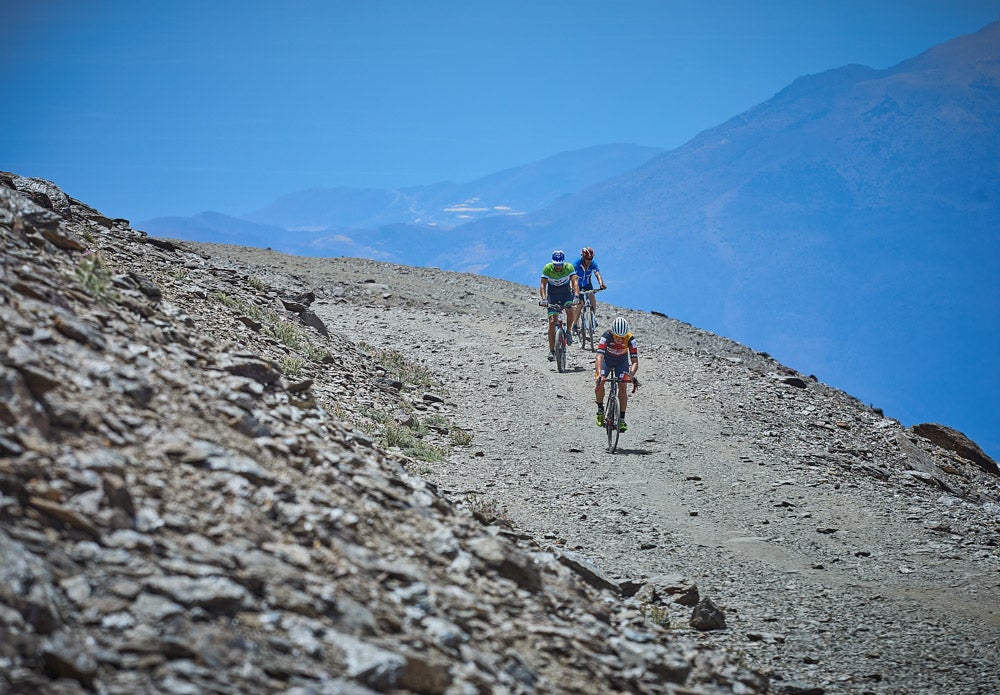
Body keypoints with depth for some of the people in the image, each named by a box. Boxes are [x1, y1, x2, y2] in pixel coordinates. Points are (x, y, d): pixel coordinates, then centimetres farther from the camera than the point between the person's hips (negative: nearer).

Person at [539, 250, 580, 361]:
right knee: (552, 322, -11)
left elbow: (574, 282, -30)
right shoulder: (547, 268, -20)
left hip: (566, 294, 0)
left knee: (570, 308, -34)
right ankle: (551, 350, -5)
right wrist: (544, 299, -41)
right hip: (553, 296, 0)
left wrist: (576, 296, -46)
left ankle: (568, 332, -11)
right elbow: (543, 285, -25)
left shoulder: (569, 267, -21)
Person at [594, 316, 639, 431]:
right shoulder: (606, 336, -36)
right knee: (599, 383, -21)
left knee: (622, 387, -14)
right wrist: (600, 374, -59)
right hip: (606, 358, -1)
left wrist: (631, 376, -49)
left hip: (622, 360, 1)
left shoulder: (630, 339, -32)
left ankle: (622, 419, -6)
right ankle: (600, 409, 3)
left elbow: (635, 362, -31)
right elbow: (599, 357, -44)